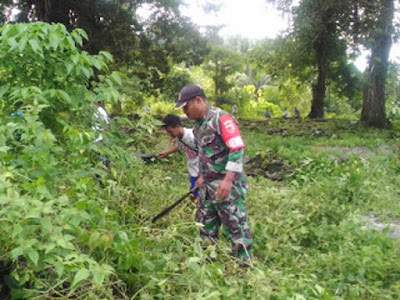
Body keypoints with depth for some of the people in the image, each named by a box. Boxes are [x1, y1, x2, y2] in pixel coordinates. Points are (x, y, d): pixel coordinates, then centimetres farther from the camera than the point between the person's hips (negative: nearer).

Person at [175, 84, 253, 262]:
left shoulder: (221, 119, -16)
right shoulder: (198, 124, 12)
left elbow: (237, 149, -22)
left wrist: (228, 180, -28)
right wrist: (201, 176, 26)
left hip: (227, 185, -9)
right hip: (208, 184, 9)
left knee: (235, 225, -3)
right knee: (205, 224, 17)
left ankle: (245, 265, 8)